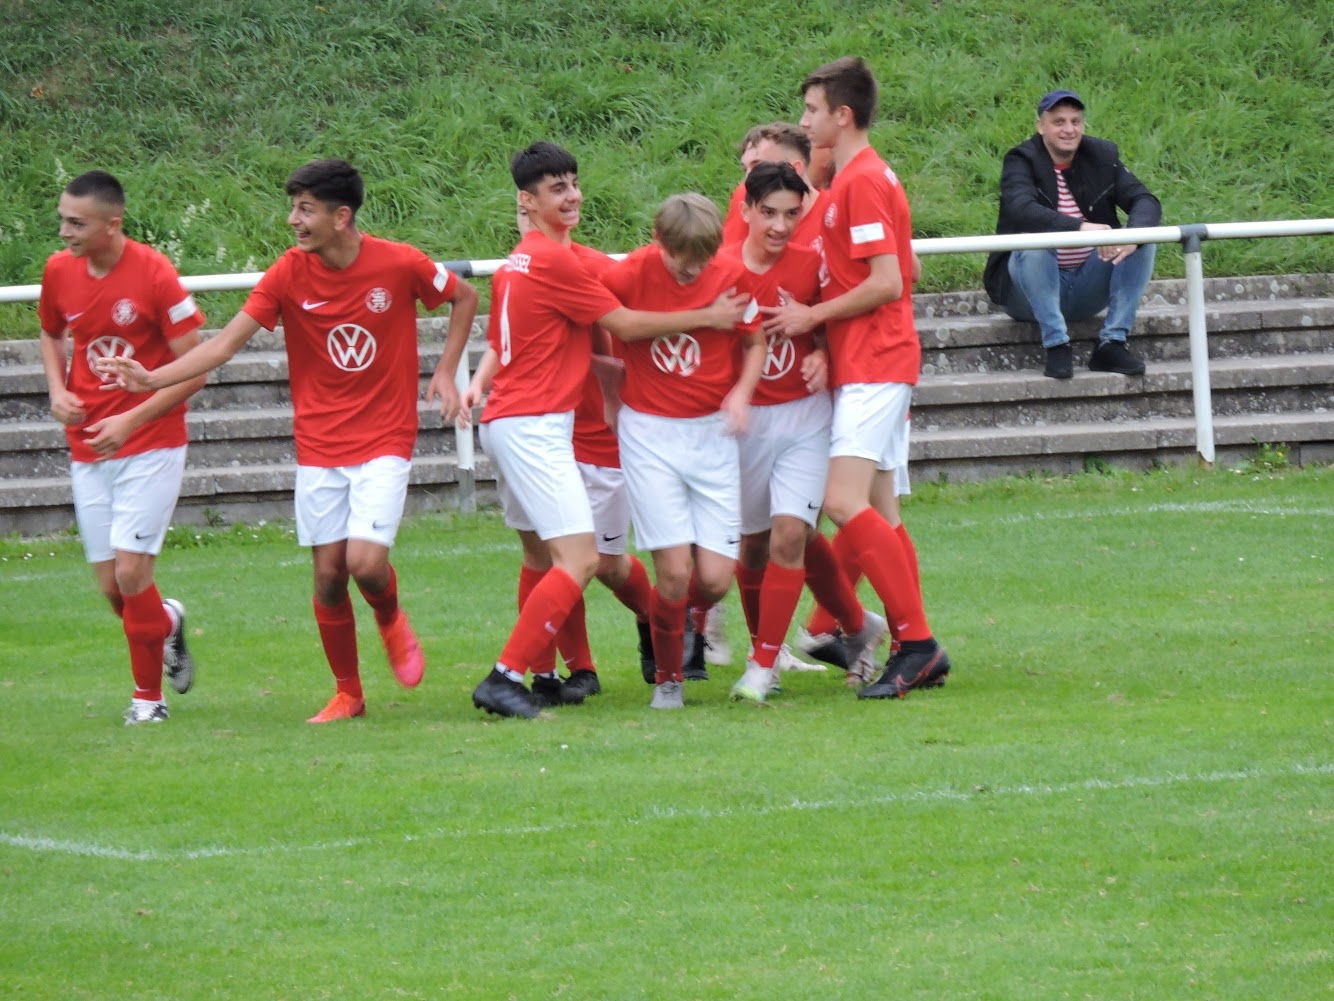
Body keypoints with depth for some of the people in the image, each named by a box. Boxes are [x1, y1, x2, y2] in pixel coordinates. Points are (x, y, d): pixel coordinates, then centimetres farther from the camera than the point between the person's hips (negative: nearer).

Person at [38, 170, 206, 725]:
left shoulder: (155, 275, -15)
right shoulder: (59, 271, 1)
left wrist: (131, 420, -18)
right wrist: (58, 390, 1)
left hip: (150, 446, -5)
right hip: (88, 449, 5)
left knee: (130, 572, -13)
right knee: (110, 586, 3)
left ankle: (148, 695, 4)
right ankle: (167, 622, 36)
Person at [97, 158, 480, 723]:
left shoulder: (400, 265, -11)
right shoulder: (289, 274, -6)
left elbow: (465, 297, 9)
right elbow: (226, 343, -9)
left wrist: (445, 373, 1)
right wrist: (154, 379, -21)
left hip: (384, 440, -2)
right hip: (319, 448, 2)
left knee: (366, 561, -17)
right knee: (328, 573, 1)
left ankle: (392, 622, 18)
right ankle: (347, 693, 19)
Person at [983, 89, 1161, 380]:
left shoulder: (1102, 157, 5)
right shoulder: (1021, 162, -8)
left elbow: (1145, 201, -8)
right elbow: (1021, 210, -29)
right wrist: (1080, 228, -44)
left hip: (1088, 288, 4)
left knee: (1145, 241, -14)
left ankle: (1113, 342, -17)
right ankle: (1056, 345, -31)